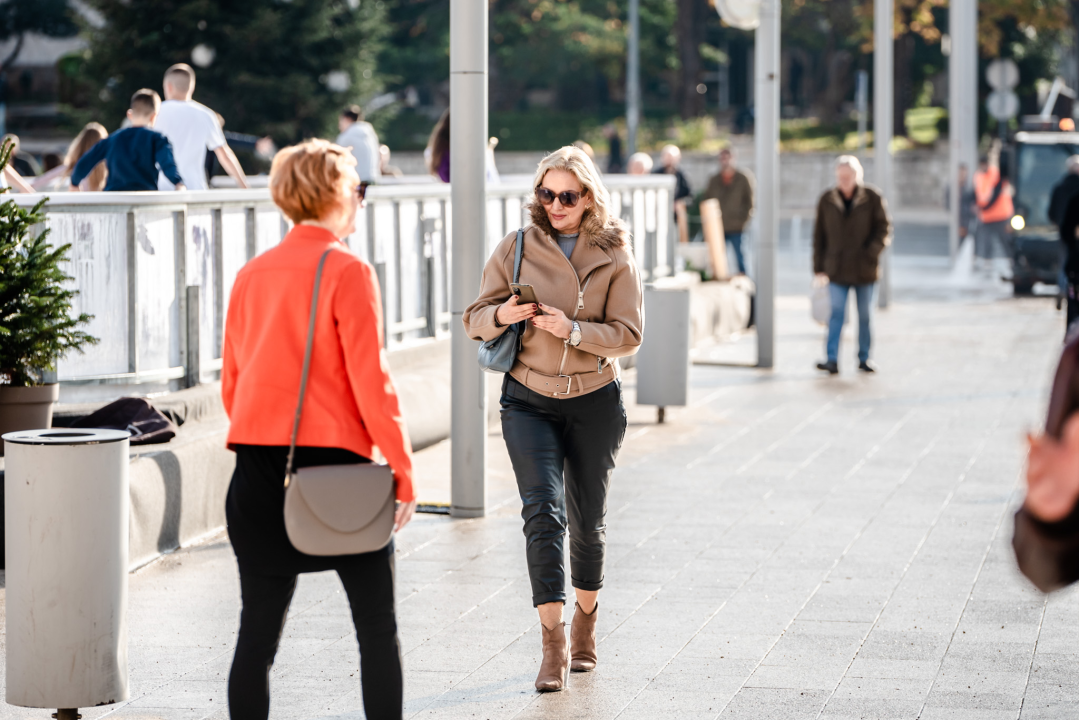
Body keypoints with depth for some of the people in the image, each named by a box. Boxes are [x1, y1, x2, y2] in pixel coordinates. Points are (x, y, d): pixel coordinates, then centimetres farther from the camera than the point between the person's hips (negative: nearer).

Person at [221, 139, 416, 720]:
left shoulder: (251, 275, 9)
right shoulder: (347, 272, -8)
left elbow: (231, 382, 13)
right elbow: (370, 379, -11)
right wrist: (403, 470, -5)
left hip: (258, 471, 5)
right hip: (334, 463, -5)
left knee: (258, 630, 6)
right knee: (377, 627, 8)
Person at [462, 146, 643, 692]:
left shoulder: (614, 255, -2)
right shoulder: (517, 248, -1)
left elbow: (628, 334, -6)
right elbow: (475, 319, 3)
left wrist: (572, 329, -21)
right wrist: (501, 315, -20)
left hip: (595, 402, 1)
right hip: (529, 401, -1)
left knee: (587, 519, 11)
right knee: (543, 510, -16)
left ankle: (585, 625, 34)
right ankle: (553, 643, -18)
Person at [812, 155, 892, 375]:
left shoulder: (872, 198, -2)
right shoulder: (827, 200, 2)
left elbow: (884, 228, -1)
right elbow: (819, 235, 6)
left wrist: (871, 252, -16)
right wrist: (819, 267, 2)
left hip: (864, 269, 0)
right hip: (837, 269, 0)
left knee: (864, 315, 8)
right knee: (837, 313, -11)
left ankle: (863, 359, 18)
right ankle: (832, 360, -16)